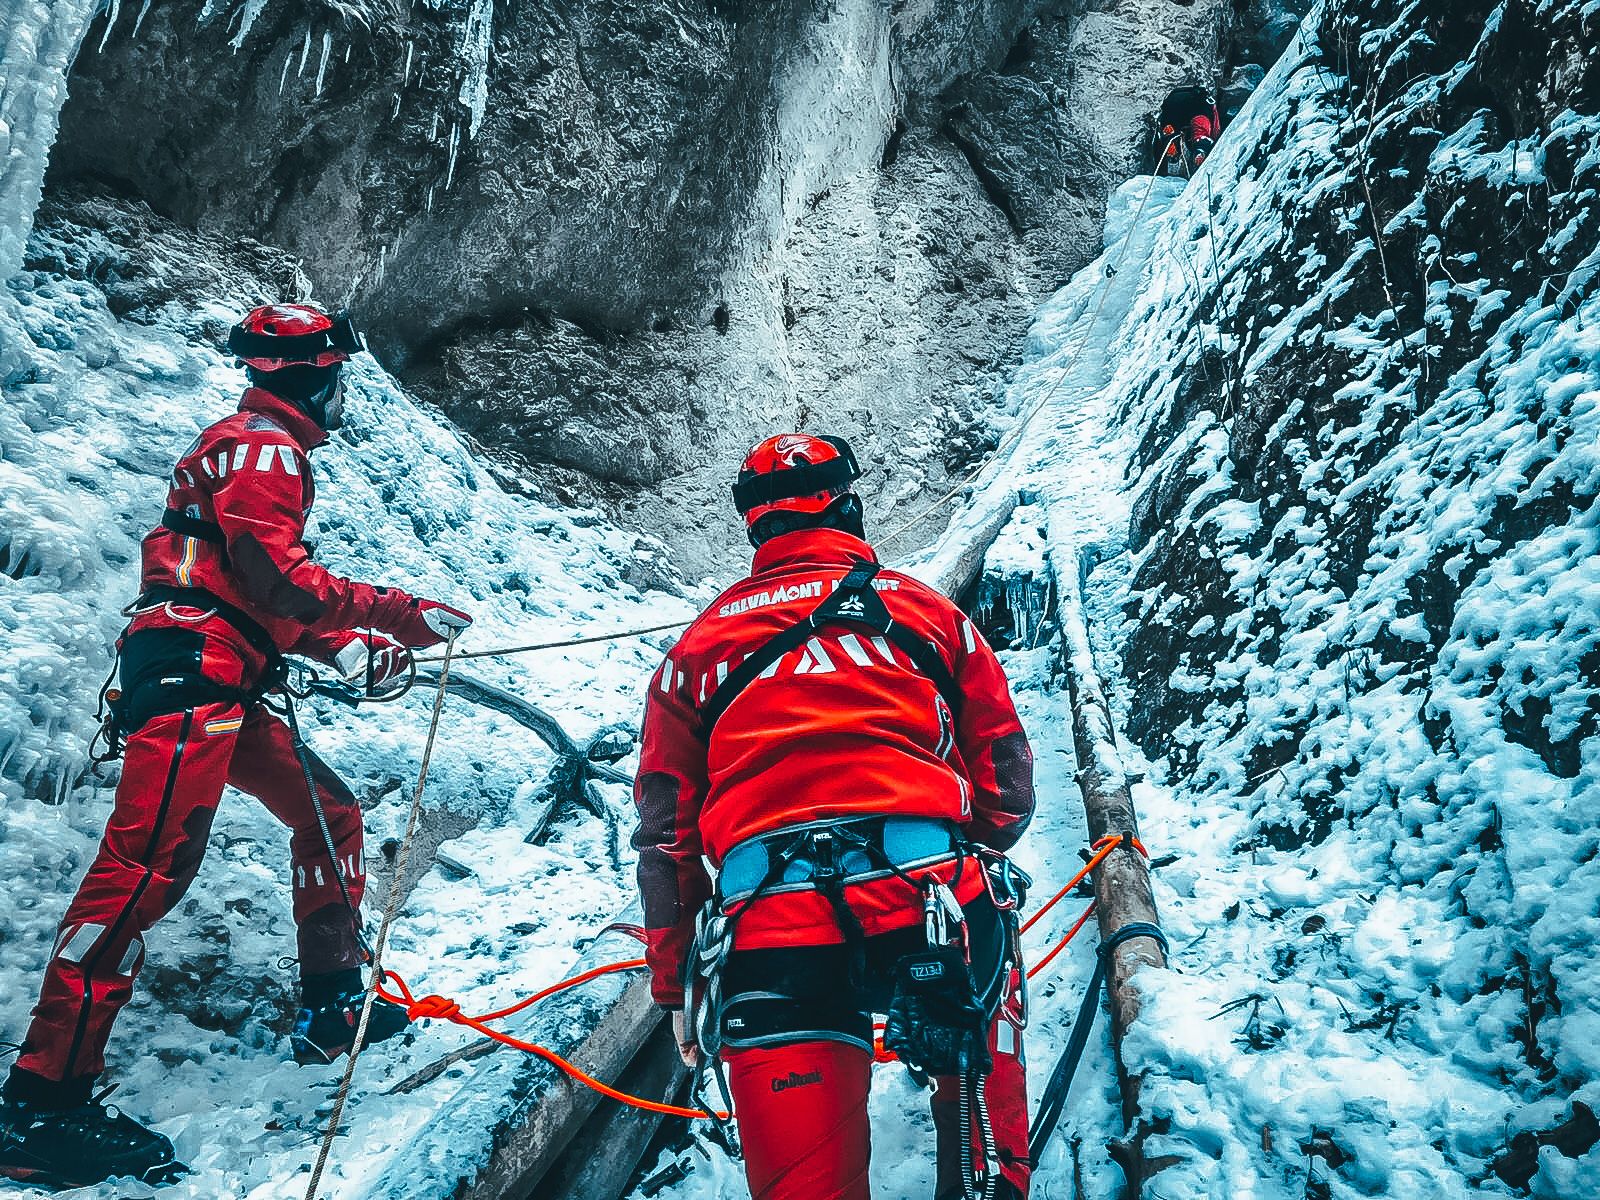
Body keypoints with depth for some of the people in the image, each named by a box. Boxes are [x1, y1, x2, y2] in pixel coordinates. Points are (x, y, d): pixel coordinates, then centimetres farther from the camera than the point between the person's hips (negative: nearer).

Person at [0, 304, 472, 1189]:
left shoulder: (262, 448, 27)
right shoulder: (263, 445, -5)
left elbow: (274, 603, 25)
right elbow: (274, 573, -19)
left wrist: (352, 648, 14)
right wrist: (398, 614, -17)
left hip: (224, 691, 11)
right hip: (189, 674, -11)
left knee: (329, 812, 16)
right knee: (149, 865, -17)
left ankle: (332, 1007, 24)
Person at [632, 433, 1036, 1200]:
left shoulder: (698, 645, 18)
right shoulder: (928, 612, 16)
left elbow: (666, 831, 14)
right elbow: (1007, 777, 15)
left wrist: (674, 985, 20)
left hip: (766, 932, 0)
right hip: (930, 903, 0)